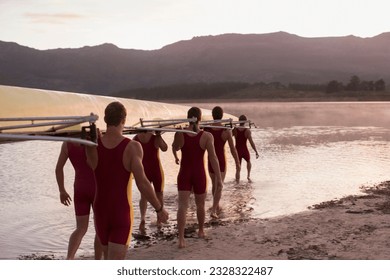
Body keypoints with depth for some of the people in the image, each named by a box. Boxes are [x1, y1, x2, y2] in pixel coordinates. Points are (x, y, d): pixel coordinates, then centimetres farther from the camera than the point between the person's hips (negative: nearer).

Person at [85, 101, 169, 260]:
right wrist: (160, 209, -6)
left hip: (101, 211, 4)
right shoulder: (132, 147, -17)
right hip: (122, 213, -4)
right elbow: (142, 184, -20)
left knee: (109, 257, 25)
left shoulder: (92, 146, -7)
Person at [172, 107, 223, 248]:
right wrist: (219, 178, -11)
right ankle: (201, 231, 40)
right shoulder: (207, 136, -13)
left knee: (182, 206, -4)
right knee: (200, 205, 20)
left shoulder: (179, 134, -6)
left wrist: (175, 157, 38)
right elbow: (213, 158, -15)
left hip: (184, 174, 0)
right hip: (199, 174, 0)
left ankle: (181, 239, -16)